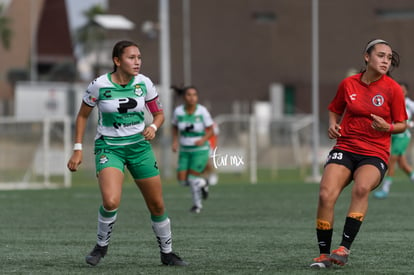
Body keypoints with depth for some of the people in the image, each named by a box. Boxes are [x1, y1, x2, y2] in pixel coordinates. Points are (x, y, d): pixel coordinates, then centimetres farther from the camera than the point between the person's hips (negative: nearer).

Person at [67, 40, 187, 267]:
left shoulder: (144, 83, -4)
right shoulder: (99, 85, -12)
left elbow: (159, 114, 9)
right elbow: (83, 115, 3)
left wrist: (153, 128, -13)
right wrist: (77, 150, -2)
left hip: (139, 146, 3)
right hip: (108, 148, -3)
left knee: (157, 205, 5)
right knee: (111, 201, -26)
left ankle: (167, 253, 25)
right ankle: (102, 245, 0)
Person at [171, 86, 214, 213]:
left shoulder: (202, 111, -14)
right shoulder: (178, 111, -7)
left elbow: (210, 131, -6)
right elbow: (175, 127, 11)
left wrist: (203, 140, -25)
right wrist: (175, 142, -3)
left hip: (200, 150, -3)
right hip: (185, 150, 3)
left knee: (192, 178, -8)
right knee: (182, 180, -5)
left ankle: (197, 204, 17)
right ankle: (202, 183, 27)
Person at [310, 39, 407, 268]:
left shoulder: (392, 89, -2)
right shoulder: (348, 84, 4)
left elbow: (402, 125, 4)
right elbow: (335, 110, 22)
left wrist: (387, 127, -17)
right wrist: (332, 125, 1)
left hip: (375, 154, -2)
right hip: (345, 148, 2)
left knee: (361, 188, -34)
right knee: (325, 195, -21)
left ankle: (344, 248, -31)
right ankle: (324, 254, -8)